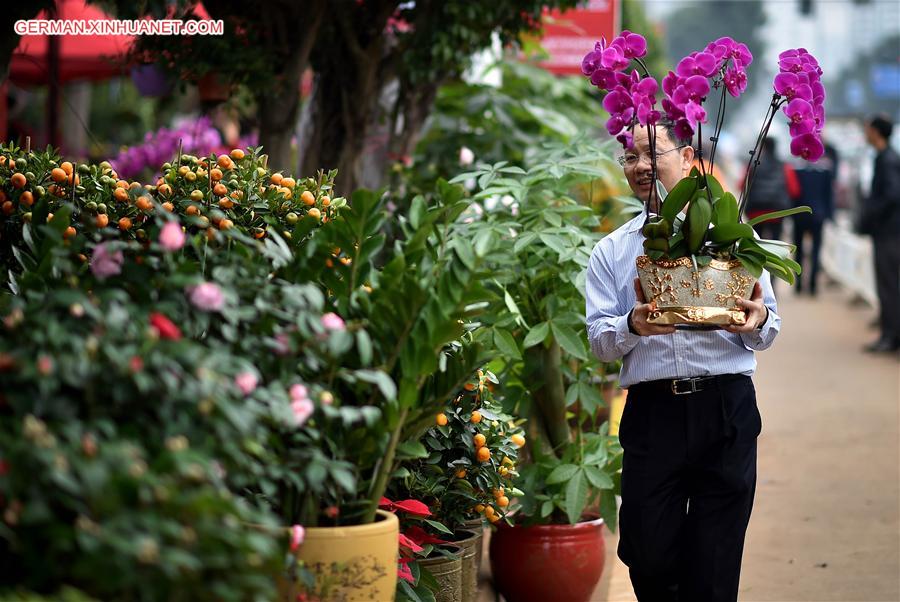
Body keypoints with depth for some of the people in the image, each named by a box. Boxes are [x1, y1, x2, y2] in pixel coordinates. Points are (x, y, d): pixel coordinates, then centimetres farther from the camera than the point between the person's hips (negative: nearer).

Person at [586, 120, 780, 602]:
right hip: (651, 413, 1)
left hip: (727, 407, 0)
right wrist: (632, 326, -19)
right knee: (648, 558, 0)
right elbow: (598, 340, 3)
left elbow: (766, 334, 8)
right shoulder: (612, 251, 13)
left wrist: (758, 321, -15)